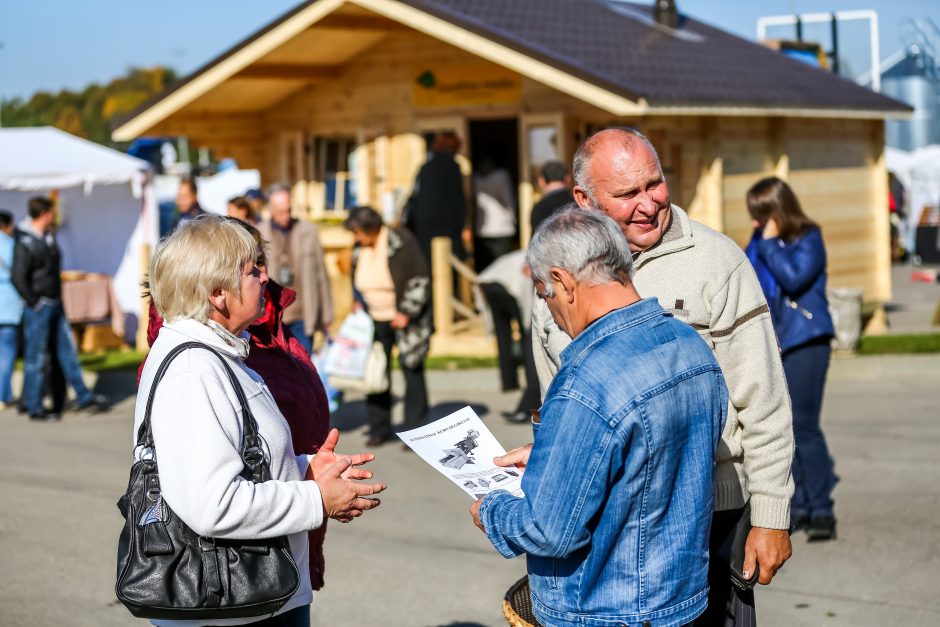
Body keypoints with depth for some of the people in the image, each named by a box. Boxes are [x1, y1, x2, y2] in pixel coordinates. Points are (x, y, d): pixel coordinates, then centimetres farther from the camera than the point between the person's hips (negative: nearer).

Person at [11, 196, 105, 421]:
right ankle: (34, 408, 7)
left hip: (55, 305, 9)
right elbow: (19, 278, -20)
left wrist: (57, 298, 14)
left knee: (67, 349, 14)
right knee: (35, 358, 0)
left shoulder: (49, 236, 9)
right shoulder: (25, 243, -17)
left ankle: (83, 395, 22)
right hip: (38, 307, -9)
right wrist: (35, 303, -16)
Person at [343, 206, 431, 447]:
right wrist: (359, 305, 6)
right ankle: (379, 428, 13)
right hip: (374, 321, 6)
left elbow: (420, 280, -13)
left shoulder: (402, 242, -16)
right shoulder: (359, 249, 2)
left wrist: (407, 313, -16)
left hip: (405, 319, -6)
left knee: (413, 372, -1)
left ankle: (414, 429, 5)